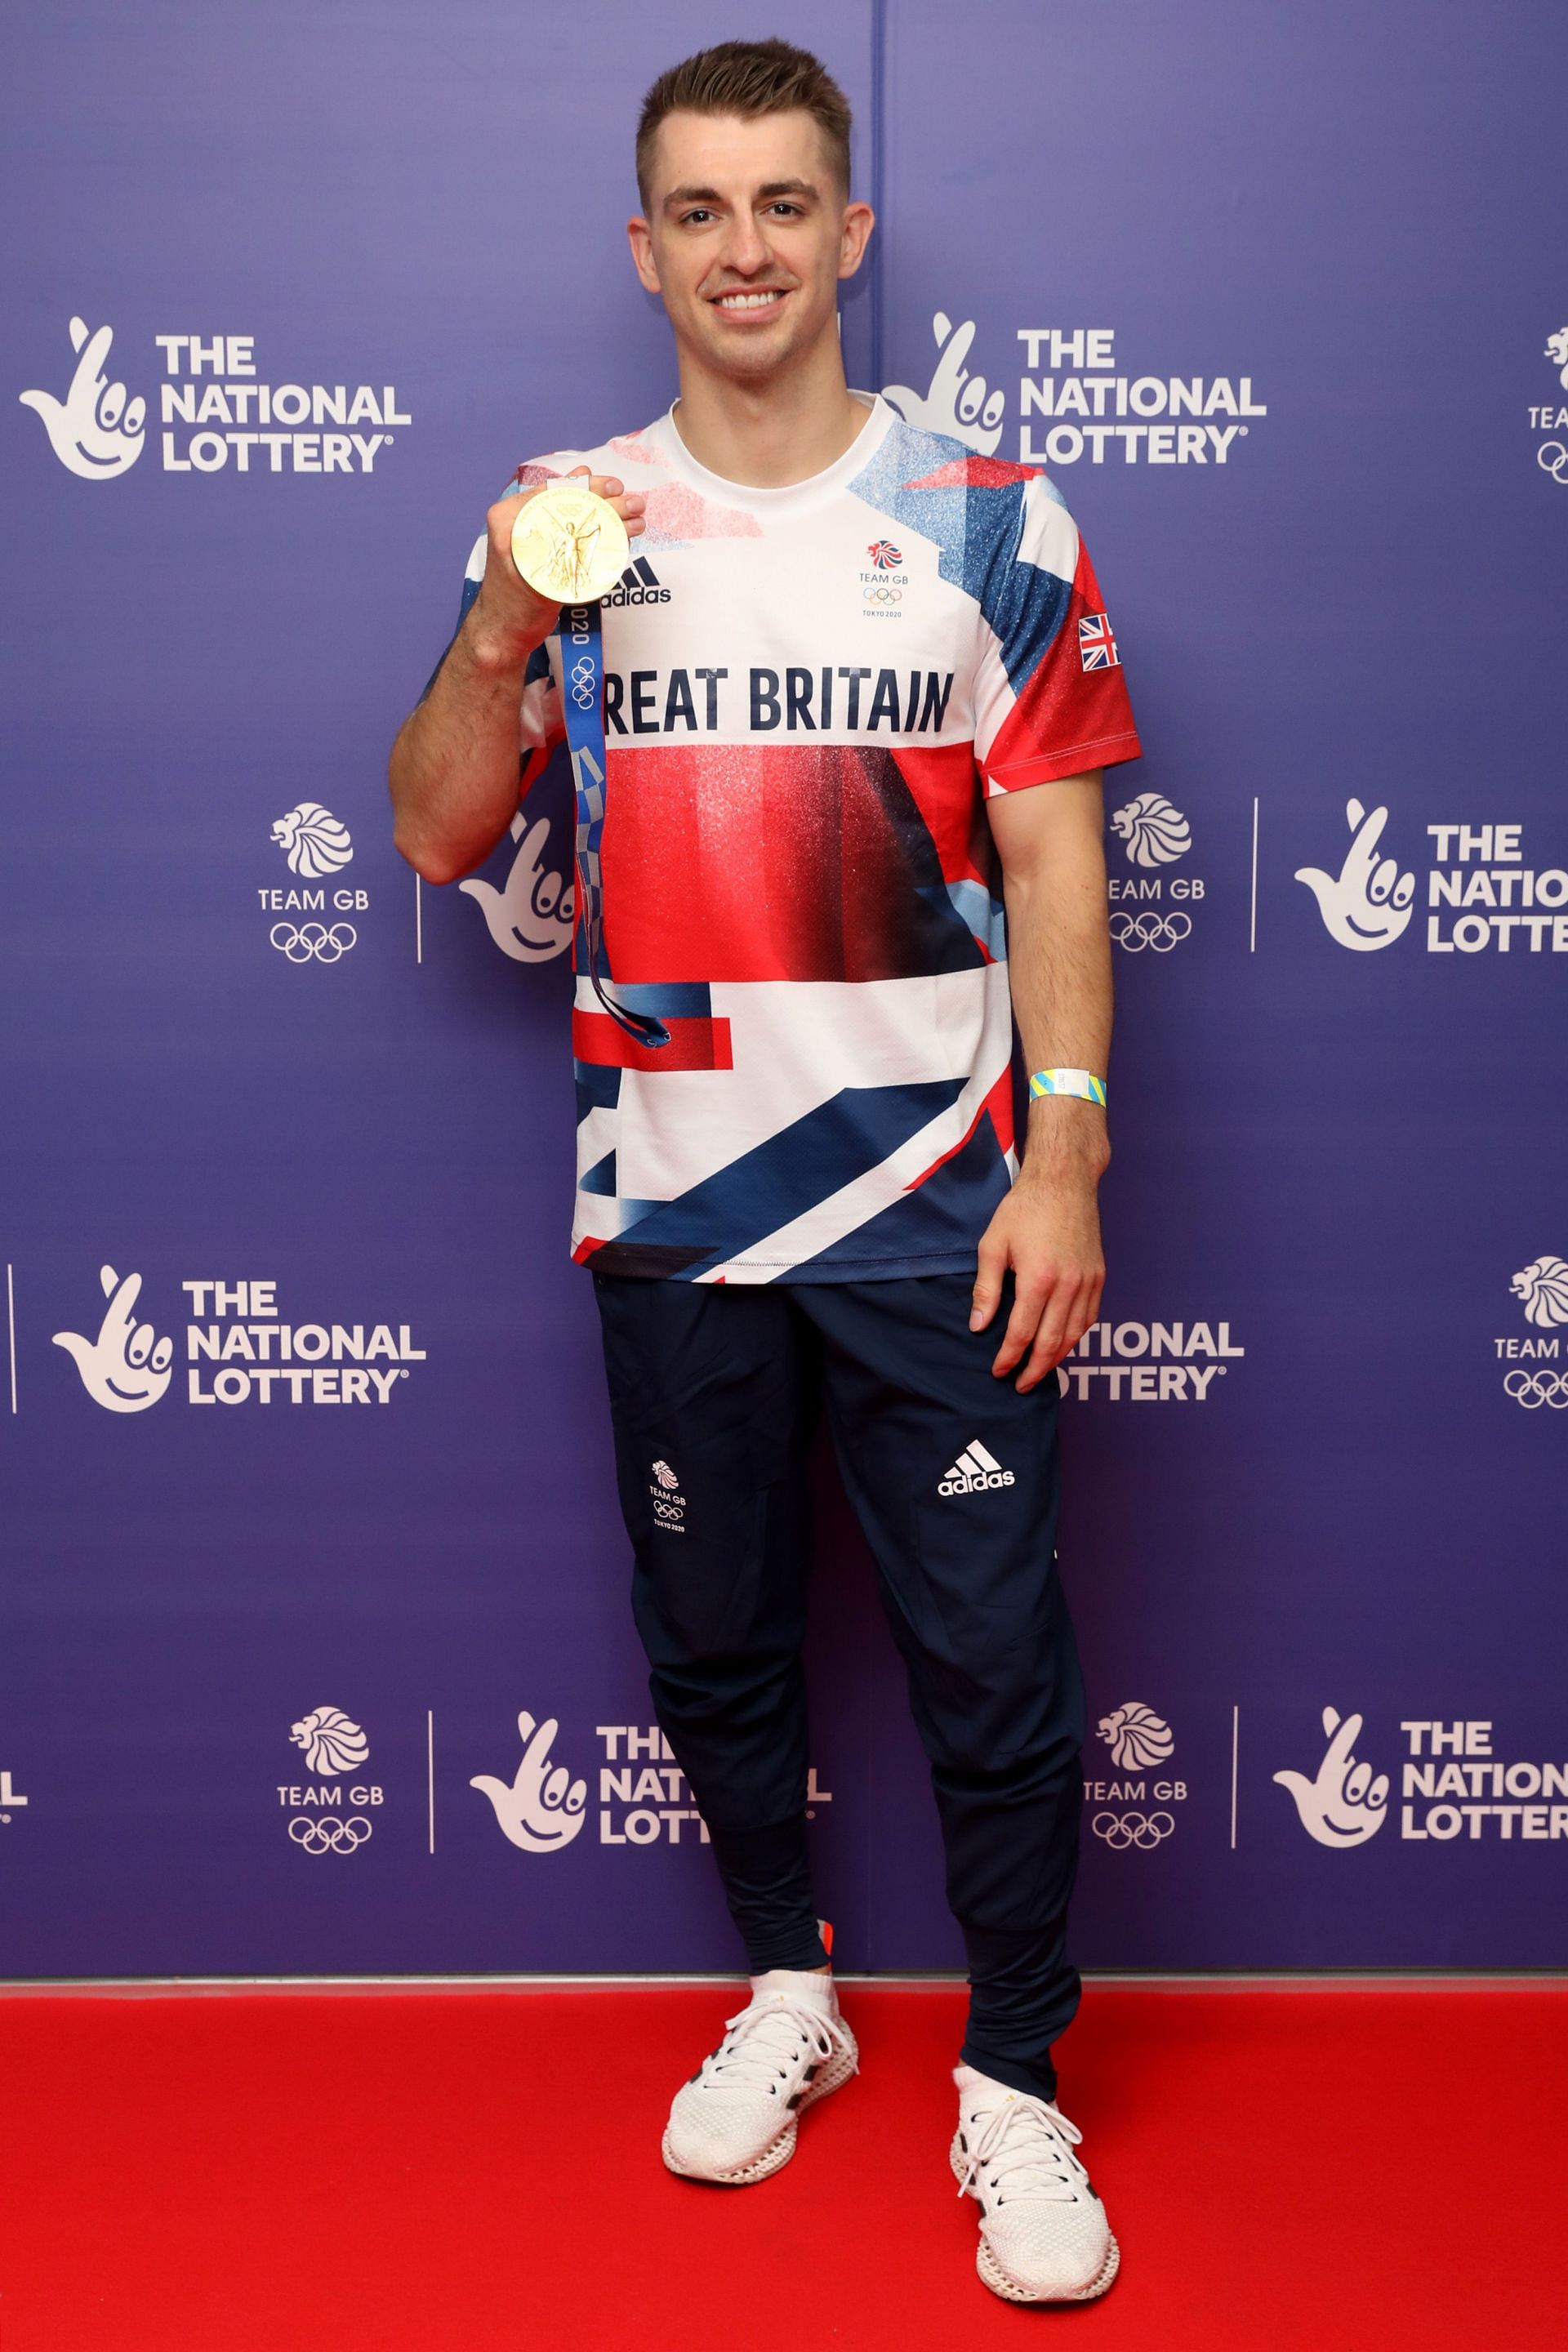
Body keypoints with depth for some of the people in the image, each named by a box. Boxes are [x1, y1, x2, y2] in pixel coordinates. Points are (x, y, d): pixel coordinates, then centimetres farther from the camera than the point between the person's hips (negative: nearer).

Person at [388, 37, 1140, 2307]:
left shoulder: (988, 519, -1)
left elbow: (1052, 857, -3)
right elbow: (436, 835, 3)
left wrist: (1064, 1161, -9)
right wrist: (502, 632, -15)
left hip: (937, 1208, -2)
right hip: (670, 1206, 3)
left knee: (995, 1670, 2)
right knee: (715, 1641, 16)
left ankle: (1015, 2091, 21)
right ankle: (789, 1990, 39)